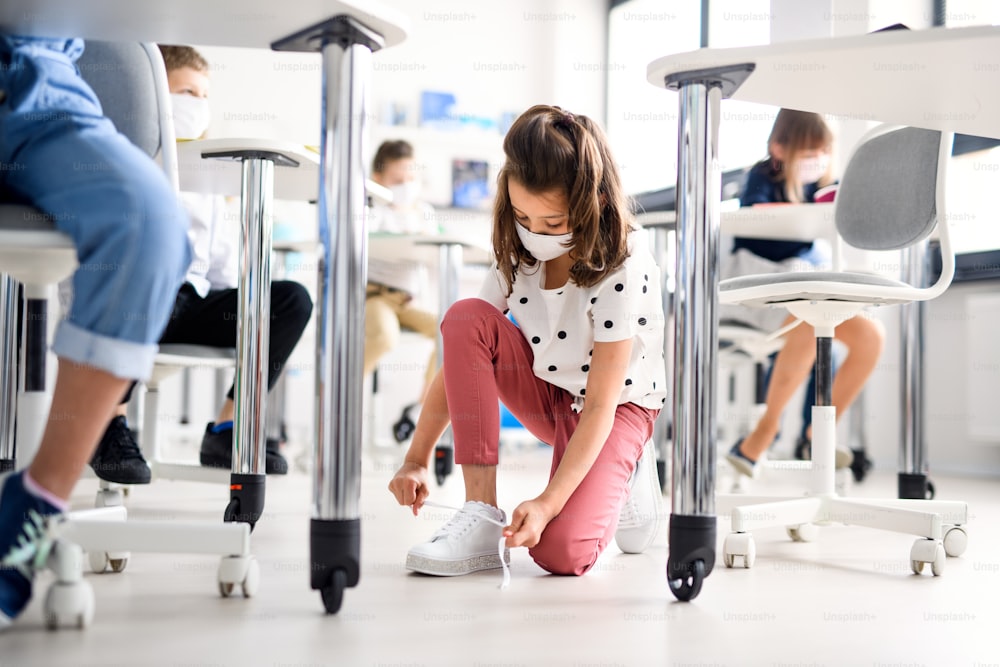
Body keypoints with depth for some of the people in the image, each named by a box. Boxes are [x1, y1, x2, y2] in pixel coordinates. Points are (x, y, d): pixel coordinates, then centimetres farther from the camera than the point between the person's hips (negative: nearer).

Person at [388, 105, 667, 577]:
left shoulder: (624, 268, -27)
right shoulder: (517, 251, -11)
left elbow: (600, 406, -28)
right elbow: (463, 349, -9)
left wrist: (547, 502, -36)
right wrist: (417, 458, -15)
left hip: (618, 405, -5)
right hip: (545, 393, 6)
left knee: (561, 552, -30)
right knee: (465, 318, -25)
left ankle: (624, 479, 7)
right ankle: (481, 519, -22)